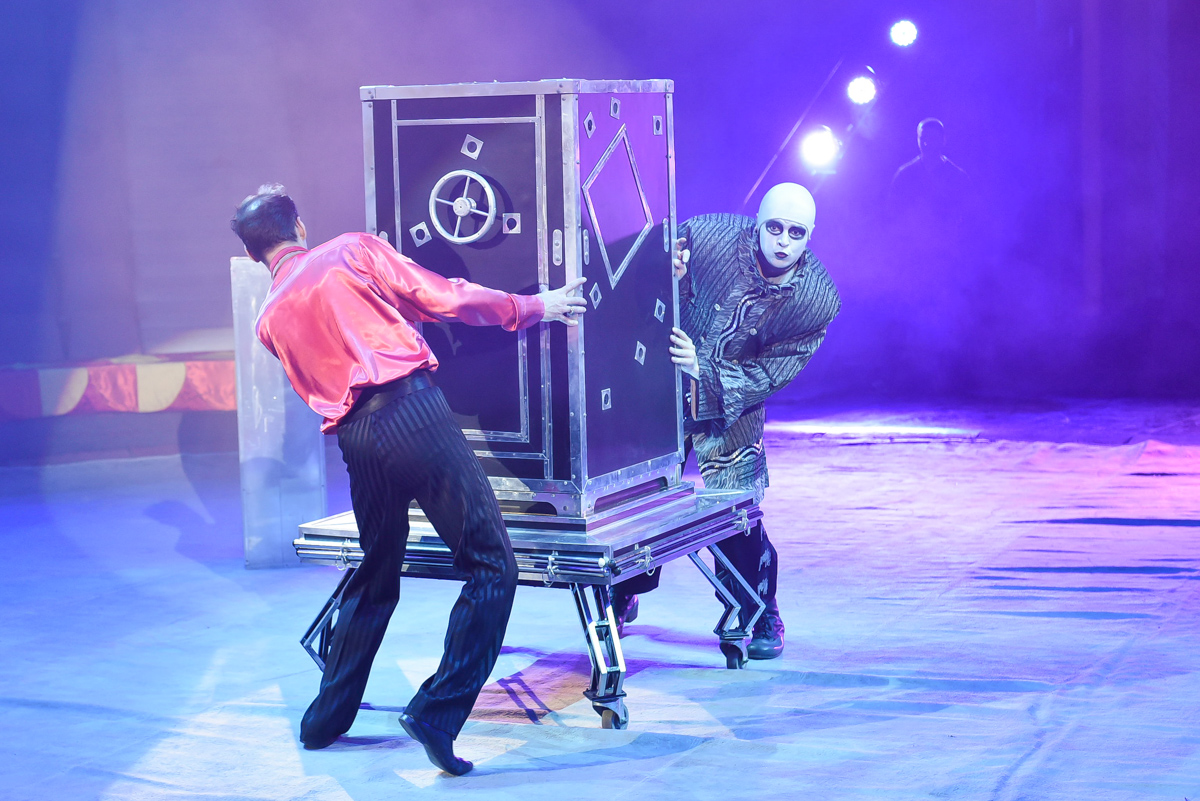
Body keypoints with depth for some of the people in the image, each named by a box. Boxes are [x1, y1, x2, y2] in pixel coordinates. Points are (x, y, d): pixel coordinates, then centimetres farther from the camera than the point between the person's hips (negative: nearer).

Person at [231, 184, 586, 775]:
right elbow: (444, 299, 1)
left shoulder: (269, 319, 19)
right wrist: (534, 306, 12)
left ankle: (325, 721, 33)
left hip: (354, 437, 6)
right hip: (412, 410, -6)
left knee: (375, 577, 24)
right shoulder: (352, 251, 6)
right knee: (491, 566, -1)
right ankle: (435, 713, -10)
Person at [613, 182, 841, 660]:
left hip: (735, 409, 0)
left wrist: (705, 368, -31)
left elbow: (770, 374, -17)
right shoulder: (706, 235, -23)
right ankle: (621, 599, 32)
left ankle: (762, 620, 18)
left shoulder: (818, 300, -20)